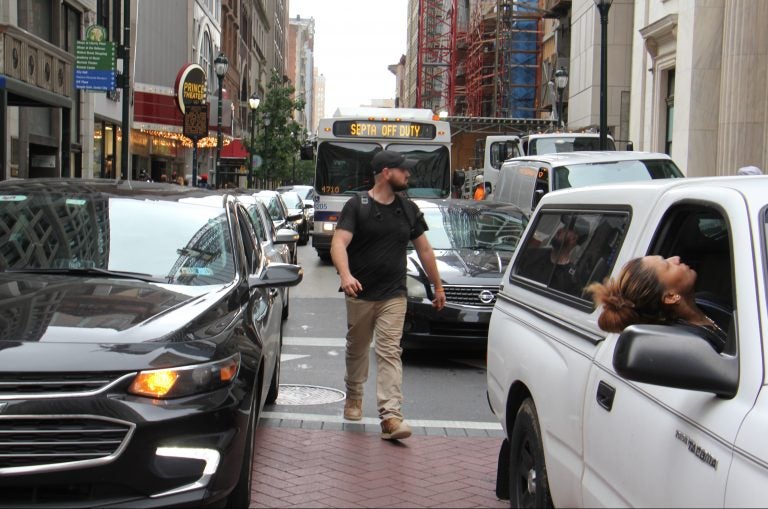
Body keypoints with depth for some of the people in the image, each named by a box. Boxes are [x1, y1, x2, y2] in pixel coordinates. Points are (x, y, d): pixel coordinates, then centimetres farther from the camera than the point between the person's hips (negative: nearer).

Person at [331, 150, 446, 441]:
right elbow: (339, 243, -15)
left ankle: (391, 416, -14)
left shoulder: (408, 209, 11)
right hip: (359, 295, -1)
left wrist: (438, 286, 19)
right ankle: (353, 398, 38)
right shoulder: (357, 206, -3)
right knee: (356, 349, 15)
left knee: (390, 353, -8)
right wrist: (345, 275, -34)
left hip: (393, 296, 2)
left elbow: (424, 249, 19)